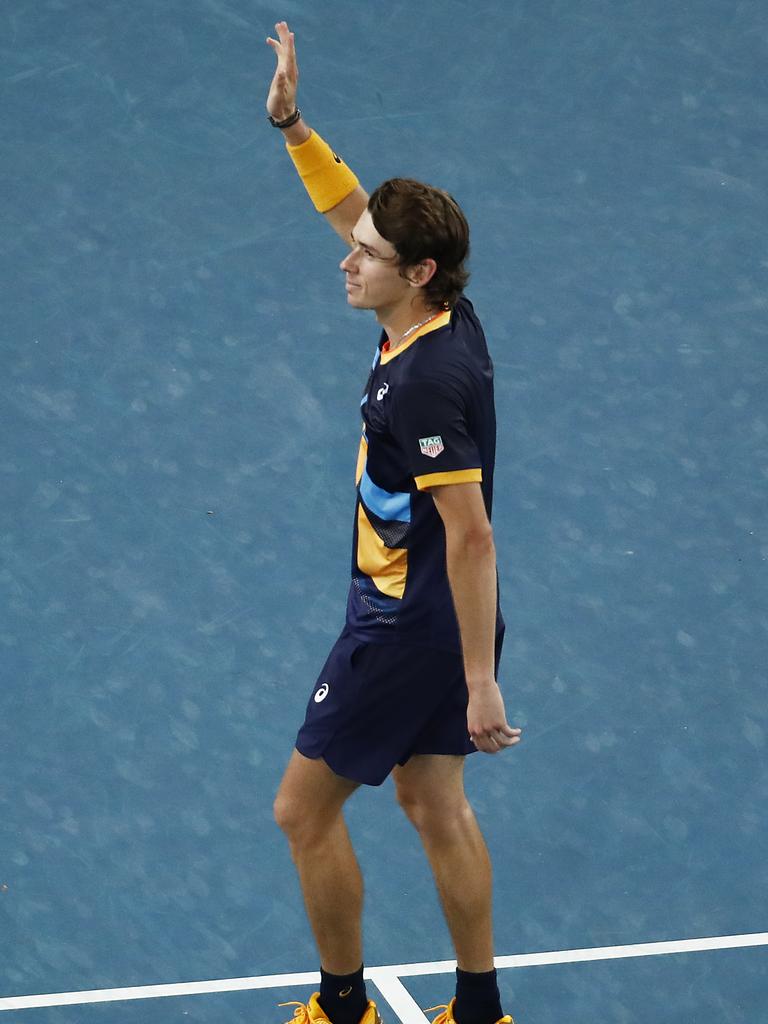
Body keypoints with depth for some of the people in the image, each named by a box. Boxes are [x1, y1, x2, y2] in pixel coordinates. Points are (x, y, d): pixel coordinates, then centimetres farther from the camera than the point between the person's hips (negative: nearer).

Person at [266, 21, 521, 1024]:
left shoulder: (424, 383, -29)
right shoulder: (444, 316, -3)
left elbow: (472, 538, -29)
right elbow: (354, 208, 13)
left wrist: (480, 683, -27)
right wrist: (291, 123, 3)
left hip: (408, 628, -9)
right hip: (430, 617, 9)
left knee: (305, 811, 5)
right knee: (434, 802, 18)